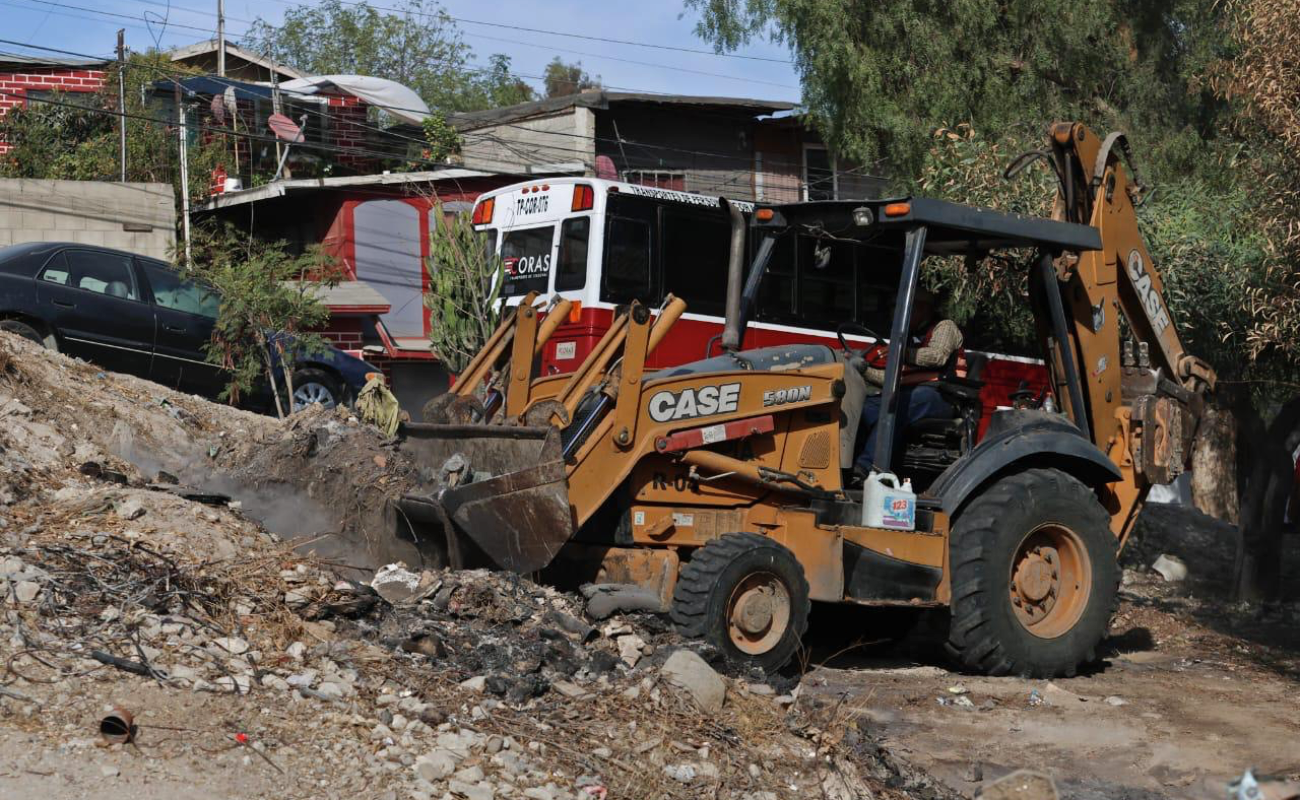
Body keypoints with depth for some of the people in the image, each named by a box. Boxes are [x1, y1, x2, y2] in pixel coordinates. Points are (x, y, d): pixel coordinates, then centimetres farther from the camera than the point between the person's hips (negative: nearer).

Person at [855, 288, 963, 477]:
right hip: (907, 397, 7)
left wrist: (902, 353, -11)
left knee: (895, 407, -38)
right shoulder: (913, 338, 33)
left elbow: (938, 356, -11)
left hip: (938, 397, -7)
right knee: (867, 405, -21)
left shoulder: (944, 327, 12)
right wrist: (863, 369, 14)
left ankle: (866, 467, -46)